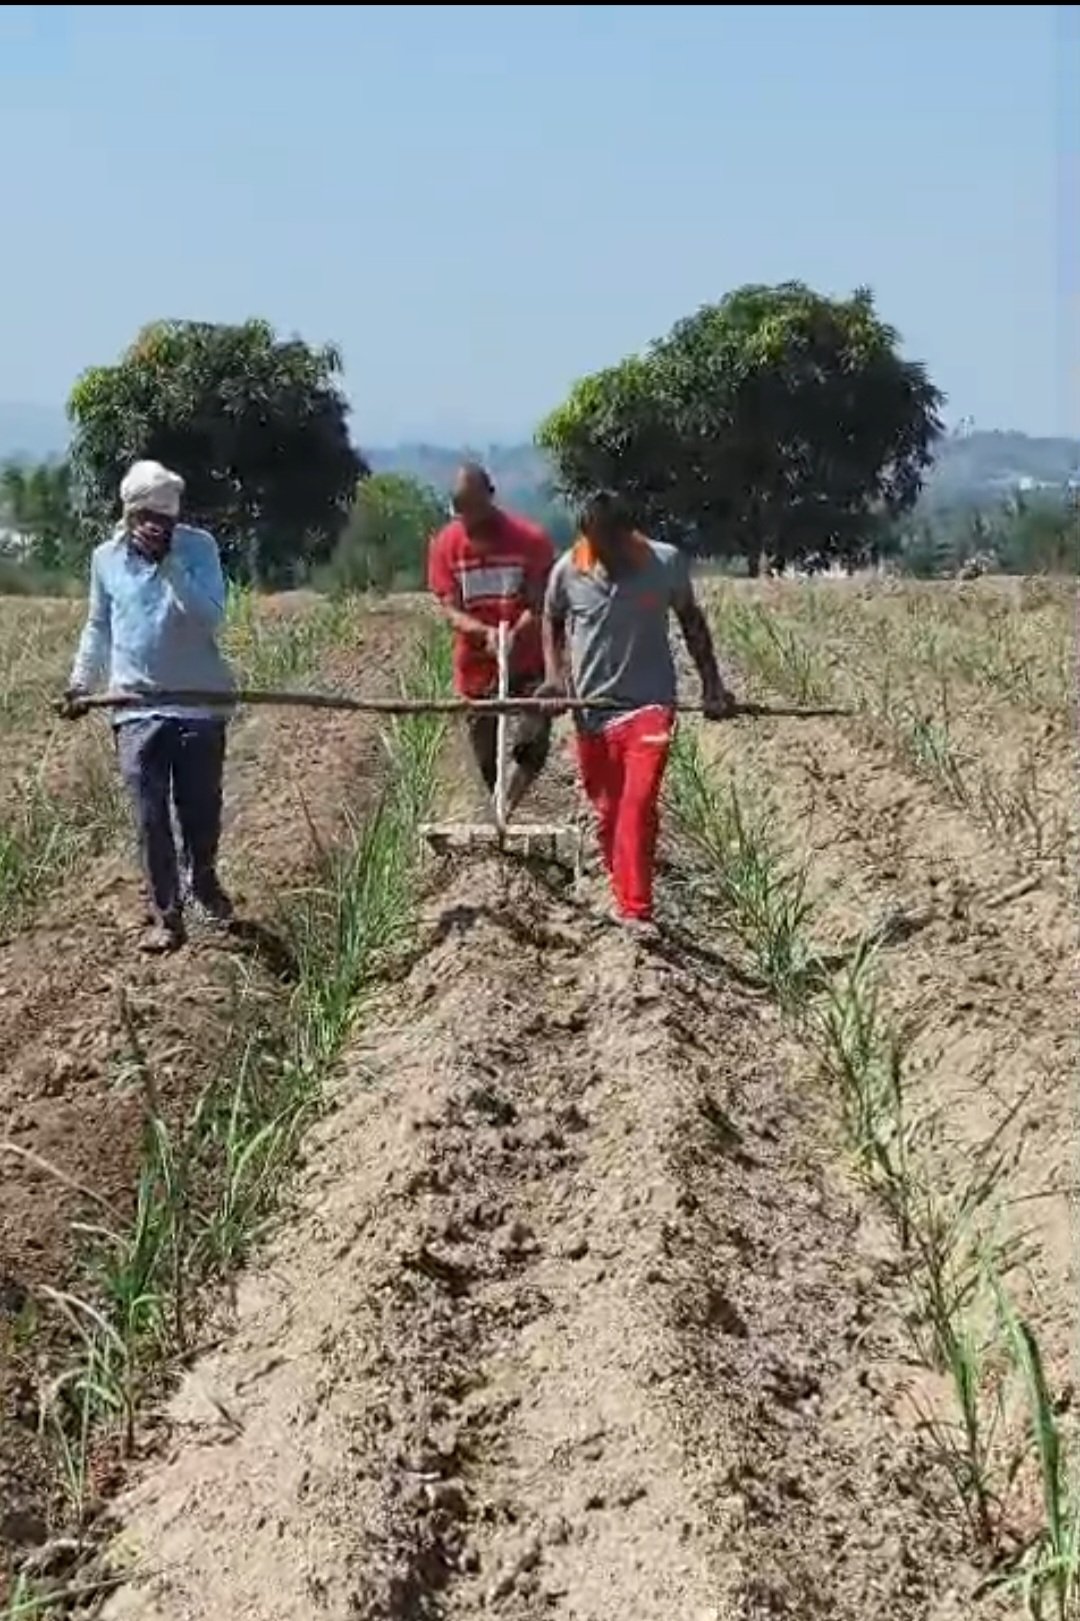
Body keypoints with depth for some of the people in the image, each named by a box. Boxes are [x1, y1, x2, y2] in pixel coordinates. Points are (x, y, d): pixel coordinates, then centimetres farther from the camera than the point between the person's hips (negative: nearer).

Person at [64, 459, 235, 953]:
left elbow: (210, 618, -18)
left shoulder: (198, 547, -6)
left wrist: (169, 560, -25)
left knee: (202, 808, 10)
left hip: (199, 703, -1)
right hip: (137, 707, 1)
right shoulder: (106, 558, 2)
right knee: (150, 816, -1)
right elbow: (98, 626, 15)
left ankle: (203, 880, 37)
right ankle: (166, 915, 7)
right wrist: (81, 681, 6)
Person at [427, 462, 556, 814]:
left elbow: (538, 606, -9)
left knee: (532, 747, -17)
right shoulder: (445, 544, -2)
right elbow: (450, 609, -6)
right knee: (488, 764, 7)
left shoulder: (530, 539, -8)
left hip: (527, 665, -2)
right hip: (476, 669, 2)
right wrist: (485, 633, -26)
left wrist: (513, 636, -30)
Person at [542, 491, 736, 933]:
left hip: (649, 702, -2)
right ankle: (624, 897, 29)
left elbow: (691, 620, 8)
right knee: (607, 811, 12)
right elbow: (552, 620, 14)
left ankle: (635, 911, -16)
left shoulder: (666, 562, -8)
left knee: (639, 805, -17)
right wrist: (553, 674, -1)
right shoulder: (568, 570, -5)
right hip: (592, 707, 3)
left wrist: (712, 684, 4)